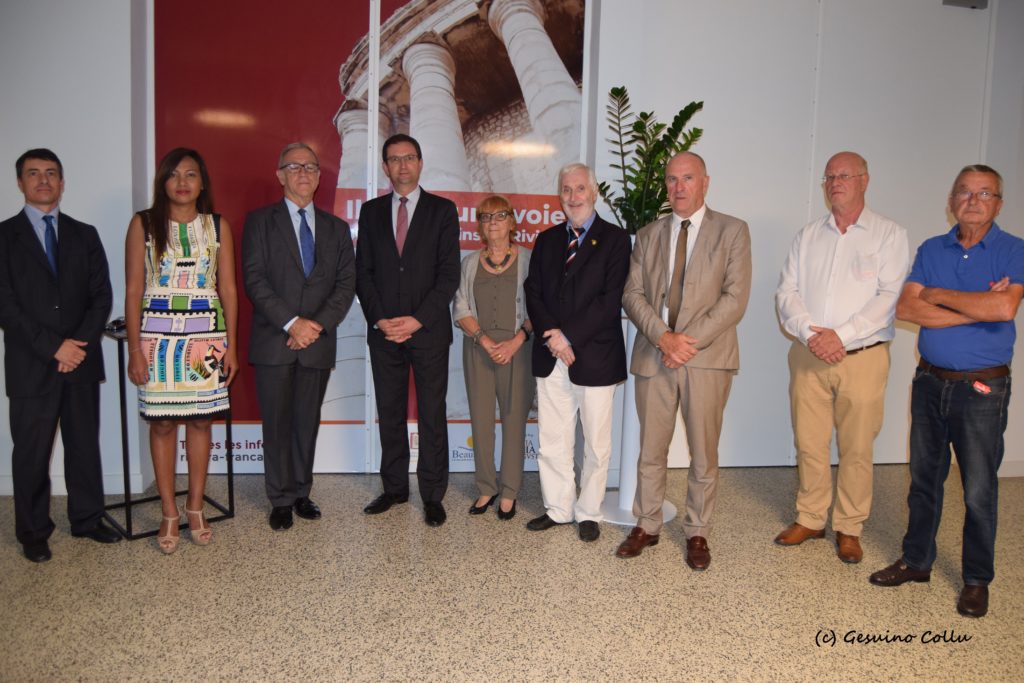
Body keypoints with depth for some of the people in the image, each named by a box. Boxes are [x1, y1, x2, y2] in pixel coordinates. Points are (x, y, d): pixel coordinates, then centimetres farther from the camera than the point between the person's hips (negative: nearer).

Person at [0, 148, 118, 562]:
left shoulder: (84, 234, 11)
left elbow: (102, 295, 5)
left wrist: (80, 344, -8)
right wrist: (53, 347, -13)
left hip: (81, 359, 3)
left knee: (85, 444, 10)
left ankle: (87, 519, 24)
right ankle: (33, 533, 19)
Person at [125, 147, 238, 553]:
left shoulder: (217, 226, 7)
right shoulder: (144, 224, 3)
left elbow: (228, 288, 7)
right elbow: (133, 291, 1)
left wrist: (231, 345, 2)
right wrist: (135, 349, -5)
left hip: (206, 335, 1)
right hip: (157, 334, -1)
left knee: (201, 421, 6)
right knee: (162, 424, 3)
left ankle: (195, 507, 20)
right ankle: (169, 513, 16)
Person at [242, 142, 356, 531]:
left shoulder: (336, 228, 13)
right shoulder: (260, 221, 4)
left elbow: (346, 283, 4)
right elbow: (254, 279, -6)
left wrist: (318, 324, -10)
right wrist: (292, 323, -16)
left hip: (318, 343, 3)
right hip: (274, 342, -2)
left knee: (308, 422, 10)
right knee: (277, 424, 4)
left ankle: (301, 493, 22)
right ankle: (281, 500, 16)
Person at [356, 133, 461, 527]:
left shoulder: (442, 210, 2)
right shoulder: (372, 211, 11)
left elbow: (449, 274, -4)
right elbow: (362, 271, 8)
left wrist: (417, 320, -12)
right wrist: (379, 318, -6)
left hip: (429, 331, -3)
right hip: (383, 332, 3)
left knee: (432, 415, 2)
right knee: (390, 414, 10)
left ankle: (432, 495, 11)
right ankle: (394, 487, 22)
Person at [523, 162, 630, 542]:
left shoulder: (614, 239, -1)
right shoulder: (546, 240, 13)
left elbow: (611, 299, -11)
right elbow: (533, 293, 6)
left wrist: (568, 336, -16)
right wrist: (551, 335, -10)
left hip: (595, 357, -4)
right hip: (551, 357, 4)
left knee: (596, 443, 7)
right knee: (552, 440, 9)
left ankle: (589, 513, 22)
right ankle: (558, 509, 24)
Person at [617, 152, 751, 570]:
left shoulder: (732, 231, 3)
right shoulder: (647, 236, 13)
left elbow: (735, 298, -6)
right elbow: (632, 294, 4)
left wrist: (689, 341, -14)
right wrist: (663, 336, -12)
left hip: (707, 358, -2)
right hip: (653, 357, 3)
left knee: (703, 454, 6)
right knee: (650, 450, 10)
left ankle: (697, 533, 21)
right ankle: (647, 526, 24)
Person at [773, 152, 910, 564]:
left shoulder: (889, 235, 2)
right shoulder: (808, 236, 12)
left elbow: (889, 297, -9)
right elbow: (786, 293, 5)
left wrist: (840, 336, -18)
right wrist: (809, 332, -12)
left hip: (863, 357, -3)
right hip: (808, 356, 3)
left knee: (856, 449, 4)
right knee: (809, 444, 8)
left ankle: (849, 529, 19)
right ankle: (810, 519, 24)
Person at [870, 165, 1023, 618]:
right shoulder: (931, 250, 6)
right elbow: (905, 308, -7)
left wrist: (939, 295, -11)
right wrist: (976, 309, -14)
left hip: (982, 387, -3)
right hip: (930, 380, 4)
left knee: (979, 490, 4)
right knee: (924, 477, 13)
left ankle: (977, 580, 20)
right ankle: (916, 560, 28)